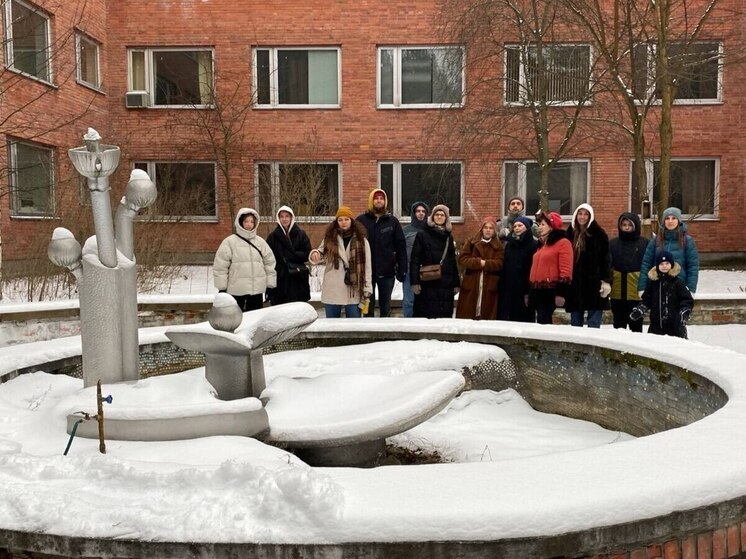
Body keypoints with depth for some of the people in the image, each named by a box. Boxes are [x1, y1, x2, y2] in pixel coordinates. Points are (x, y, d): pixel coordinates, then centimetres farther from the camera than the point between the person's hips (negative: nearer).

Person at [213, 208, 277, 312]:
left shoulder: (260, 241, 7)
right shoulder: (229, 242, -5)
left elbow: (269, 263, 11)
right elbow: (220, 267, -5)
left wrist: (270, 285, 8)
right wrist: (222, 288, -6)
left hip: (257, 290, 4)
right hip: (236, 290, -3)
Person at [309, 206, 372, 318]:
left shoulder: (361, 240, 1)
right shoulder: (330, 238, 6)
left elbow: (366, 267, 0)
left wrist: (367, 292, -4)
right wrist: (314, 254, -16)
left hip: (354, 293, -1)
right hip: (332, 292, 2)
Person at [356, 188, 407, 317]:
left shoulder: (392, 221, 4)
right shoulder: (361, 220, 1)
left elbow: (401, 246, 3)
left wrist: (402, 269, -2)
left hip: (387, 272, 1)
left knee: (386, 307, 10)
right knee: (368, 306, 9)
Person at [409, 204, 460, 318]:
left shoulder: (449, 237, 15)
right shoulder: (422, 235, 2)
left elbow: (453, 262, 18)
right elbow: (415, 260, -3)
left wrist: (456, 283, 13)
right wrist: (415, 281, -12)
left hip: (446, 284, 4)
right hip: (427, 284, -4)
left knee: (445, 316, 3)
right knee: (426, 315, -2)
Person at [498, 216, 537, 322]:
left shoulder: (533, 245, -5)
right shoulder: (509, 244, 14)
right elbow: (504, 267, 13)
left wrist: (529, 292, -16)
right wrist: (502, 288, 6)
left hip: (523, 291, -5)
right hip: (508, 290, 5)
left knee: (524, 319, 0)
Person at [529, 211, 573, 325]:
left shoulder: (562, 243, -7)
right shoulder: (541, 243, 20)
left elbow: (566, 271, -14)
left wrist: (561, 293, -20)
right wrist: (529, 291, 21)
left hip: (550, 291, -8)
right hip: (537, 291, 8)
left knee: (543, 321, -11)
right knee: (542, 321, 10)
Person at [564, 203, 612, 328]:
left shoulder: (598, 234, -1)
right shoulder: (570, 234, 10)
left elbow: (605, 259, -5)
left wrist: (606, 280, -12)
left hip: (594, 284, -4)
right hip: (574, 285, 4)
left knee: (594, 325, -2)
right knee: (575, 323, 10)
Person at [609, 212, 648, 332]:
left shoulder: (645, 243, -1)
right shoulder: (613, 243, 6)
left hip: (636, 292, -3)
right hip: (617, 292, 3)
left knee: (636, 326, 6)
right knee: (618, 325, 14)